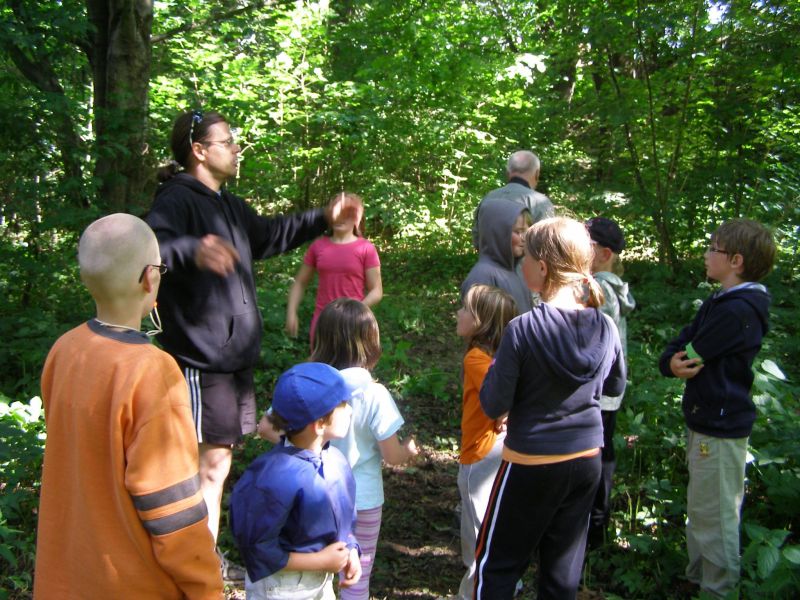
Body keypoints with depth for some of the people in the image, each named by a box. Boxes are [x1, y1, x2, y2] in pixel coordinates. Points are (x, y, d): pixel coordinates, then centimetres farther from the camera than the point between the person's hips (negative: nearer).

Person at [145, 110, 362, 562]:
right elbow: (155, 245, -37)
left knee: (218, 462, 19)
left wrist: (324, 218, 27)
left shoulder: (227, 203, 16)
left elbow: (268, 235, 32)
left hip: (235, 355, 10)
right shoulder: (177, 199, -16)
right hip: (201, 358, -10)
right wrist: (192, 251, -58)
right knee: (209, 465, -4)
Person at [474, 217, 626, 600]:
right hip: (587, 459, 5)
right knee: (564, 567, 19)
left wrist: (496, 367, -2)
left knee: (496, 564, 13)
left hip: (531, 464, -5)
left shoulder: (523, 329, -23)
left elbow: (494, 406, -17)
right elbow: (615, 387, 10)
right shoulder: (606, 327, -7)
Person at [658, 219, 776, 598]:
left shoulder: (739, 310, -21)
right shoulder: (717, 303, 12)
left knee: (714, 515, 1)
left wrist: (681, 357, -2)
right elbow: (673, 351, 6)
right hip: (704, 421, 10)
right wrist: (673, 363, -14)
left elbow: (692, 353, -23)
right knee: (701, 510, 21)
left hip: (720, 428, -10)